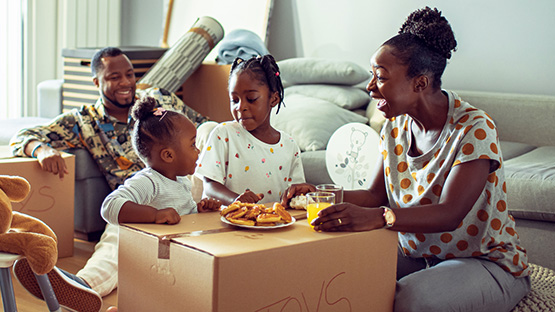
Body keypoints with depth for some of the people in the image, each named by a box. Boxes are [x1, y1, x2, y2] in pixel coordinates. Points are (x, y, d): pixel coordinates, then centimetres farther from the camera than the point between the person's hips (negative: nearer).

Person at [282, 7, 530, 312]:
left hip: (487, 261, -6)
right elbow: (376, 195, 4)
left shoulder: (474, 128, -20)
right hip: (416, 255, 6)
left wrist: (377, 217, -45)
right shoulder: (396, 126, 2)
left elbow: (449, 214, -30)